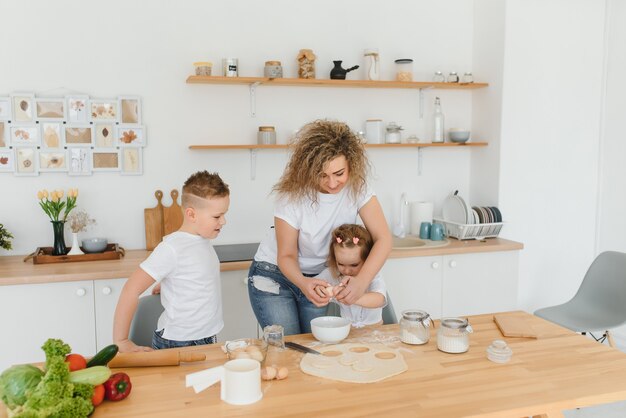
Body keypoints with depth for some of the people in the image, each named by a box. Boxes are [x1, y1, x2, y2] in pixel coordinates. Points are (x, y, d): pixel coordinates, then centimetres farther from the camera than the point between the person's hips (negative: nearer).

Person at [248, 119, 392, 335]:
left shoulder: (356, 187, -18)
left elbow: (383, 239, -23)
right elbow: (286, 255, -18)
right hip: (275, 273, -3)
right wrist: (302, 282, -40)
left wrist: (361, 281, -40)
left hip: (319, 276, 3)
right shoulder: (293, 195, -25)